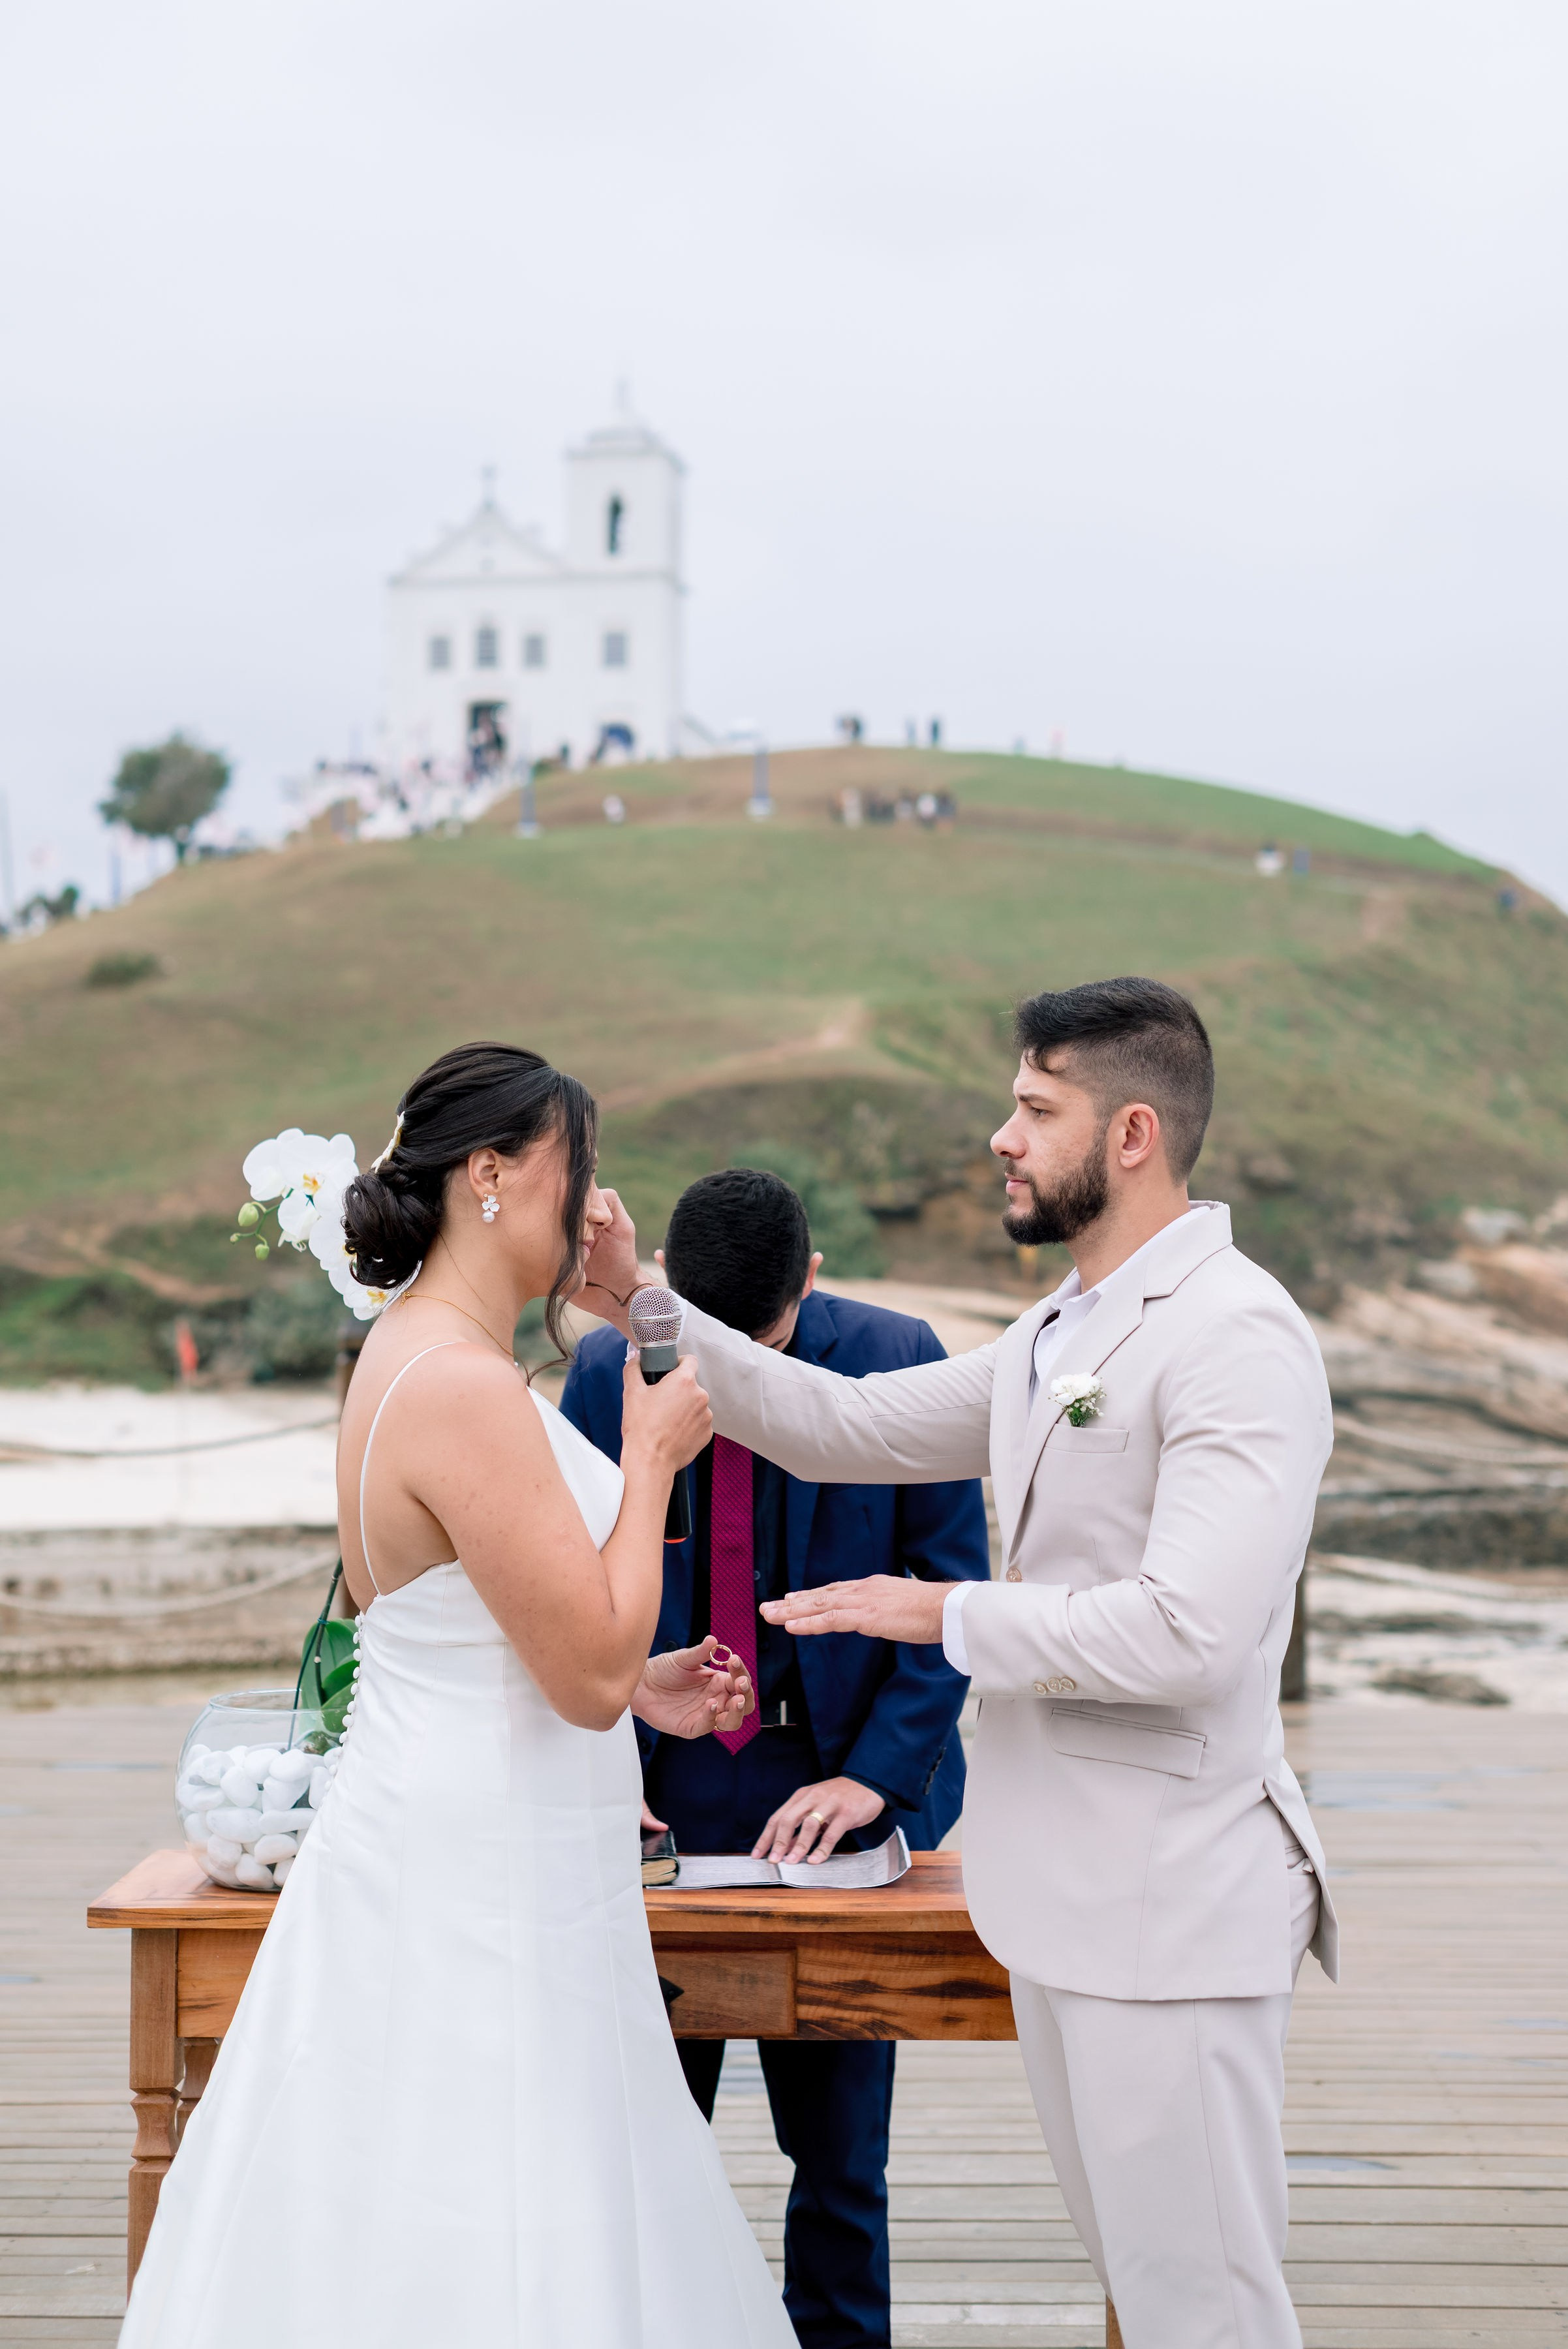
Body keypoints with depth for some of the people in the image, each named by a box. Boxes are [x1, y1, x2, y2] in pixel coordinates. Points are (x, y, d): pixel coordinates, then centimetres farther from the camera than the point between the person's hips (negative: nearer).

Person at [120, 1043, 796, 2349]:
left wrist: (634, 1687, 17)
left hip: (460, 1867, 10)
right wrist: (651, 1458, -11)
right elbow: (591, 1668, -22)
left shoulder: (416, 1356, 10)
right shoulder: (463, 1386, -22)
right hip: (475, 1893, -10)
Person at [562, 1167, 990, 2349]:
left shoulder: (897, 1361, -7)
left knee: (838, 2140, 7)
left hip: (837, 1791, -1)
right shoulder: (606, 1371, -2)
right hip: (665, 1791, 2)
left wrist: (875, 1775, -13)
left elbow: (953, 1587, -5)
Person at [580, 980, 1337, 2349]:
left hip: (1169, 1898, -9)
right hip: (1067, 1880, 10)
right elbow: (842, 1425, 16)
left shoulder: (1240, 1338, -18)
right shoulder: (1056, 1337, 13)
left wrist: (948, 1612, -15)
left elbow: (1187, 1634, -27)